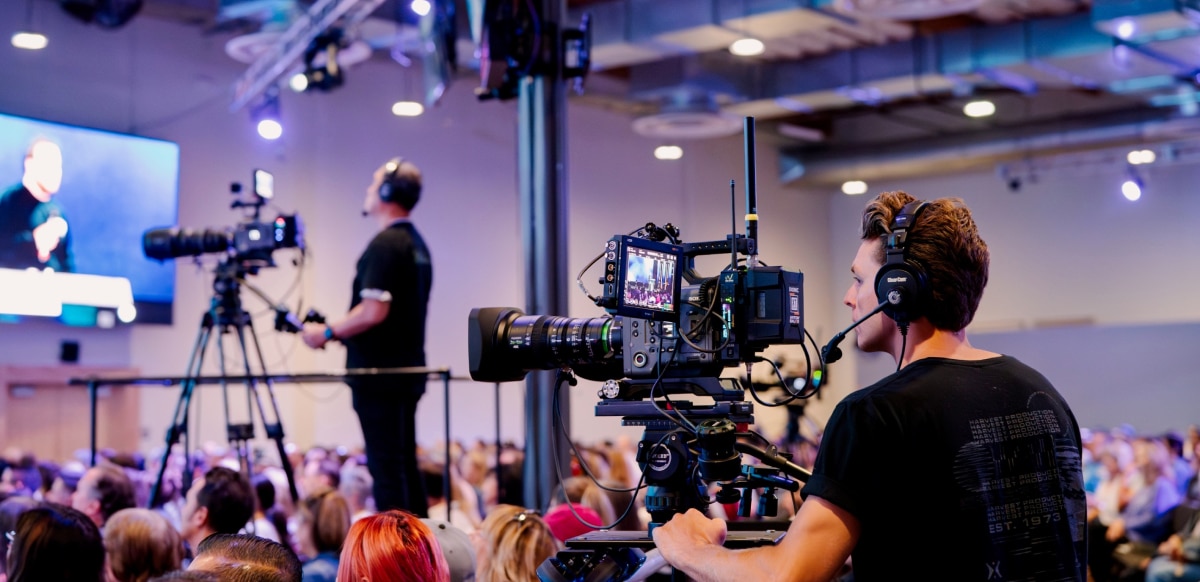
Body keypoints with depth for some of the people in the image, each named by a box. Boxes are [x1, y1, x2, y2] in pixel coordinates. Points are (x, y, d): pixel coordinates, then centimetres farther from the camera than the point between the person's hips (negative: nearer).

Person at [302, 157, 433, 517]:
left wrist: (328, 332, -8)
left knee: (386, 468, -7)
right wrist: (341, 333, 20)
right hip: (408, 370, 10)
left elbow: (374, 311, -22)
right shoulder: (417, 244, 15)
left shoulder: (385, 244, -15)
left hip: (379, 373, -10)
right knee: (406, 466, 13)